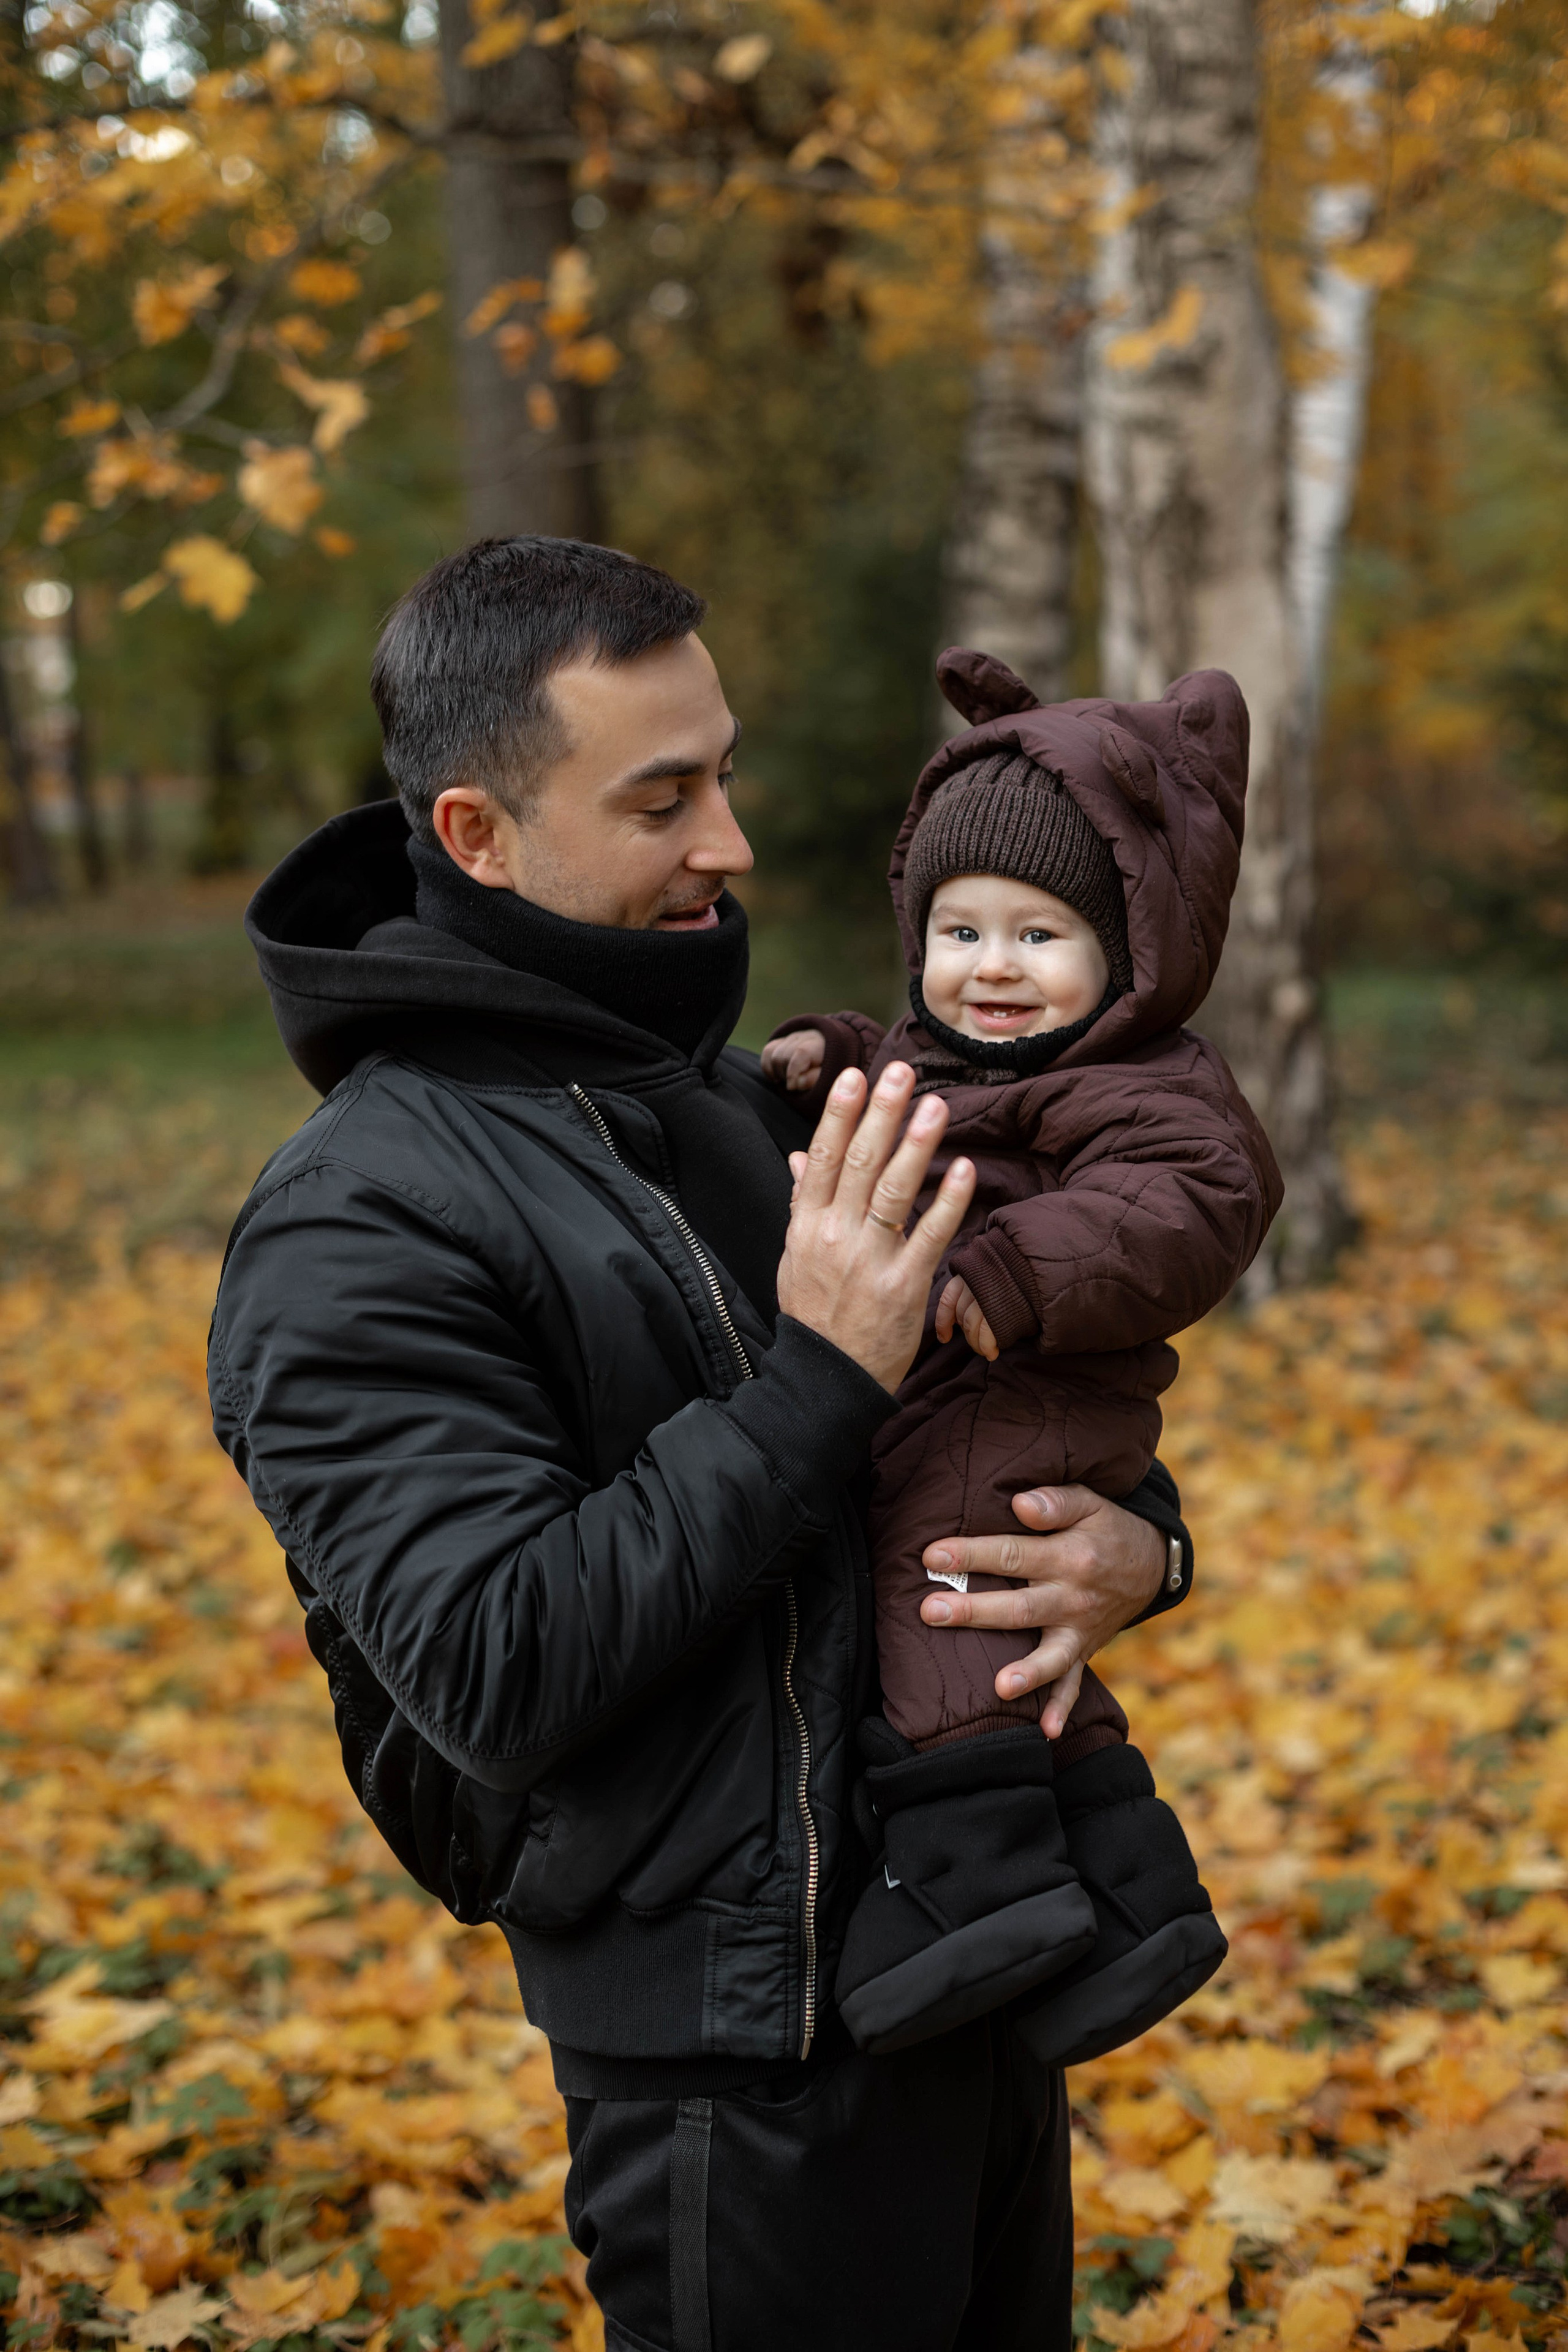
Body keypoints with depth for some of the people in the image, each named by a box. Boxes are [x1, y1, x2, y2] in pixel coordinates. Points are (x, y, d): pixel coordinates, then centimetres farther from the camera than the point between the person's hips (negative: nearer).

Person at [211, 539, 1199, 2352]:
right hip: (746, 2054, -8)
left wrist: (1135, 1542, -7)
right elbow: (494, 1673, -26)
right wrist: (813, 1384, -26)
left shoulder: (744, 1102, 7)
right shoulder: (354, 1232, -18)